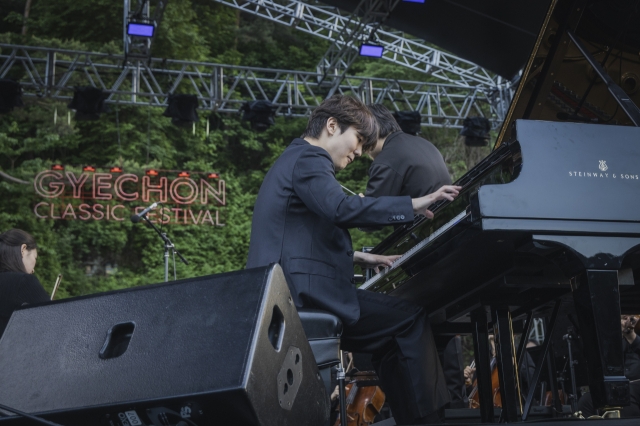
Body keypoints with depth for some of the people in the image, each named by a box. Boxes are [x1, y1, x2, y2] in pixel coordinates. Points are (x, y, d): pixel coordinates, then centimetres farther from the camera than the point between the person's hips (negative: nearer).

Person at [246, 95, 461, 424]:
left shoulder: (294, 160, 25)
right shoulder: (308, 159, -7)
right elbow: (343, 210, -27)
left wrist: (358, 258, 22)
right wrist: (414, 205, -24)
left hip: (288, 293, 11)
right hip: (304, 291, -11)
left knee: (391, 337, 17)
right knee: (412, 317, -10)